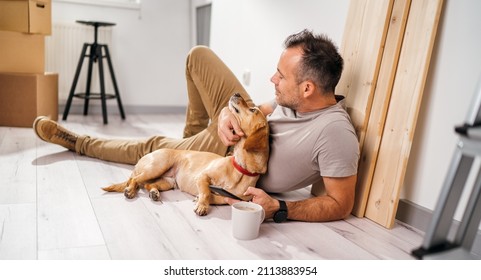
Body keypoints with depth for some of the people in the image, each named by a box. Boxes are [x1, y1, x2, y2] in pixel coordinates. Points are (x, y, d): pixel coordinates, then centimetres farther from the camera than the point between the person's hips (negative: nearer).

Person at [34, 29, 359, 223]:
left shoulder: (335, 132, -36)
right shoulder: (300, 99, -15)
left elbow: (341, 205, -28)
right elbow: (262, 109, 1)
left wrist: (278, 209, -37)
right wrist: (229, 112, -21)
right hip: (239, 127, 6)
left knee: (153, 147, 8)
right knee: (199, 55, 3)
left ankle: (78, 142, 37)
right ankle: (196, 134, 28)